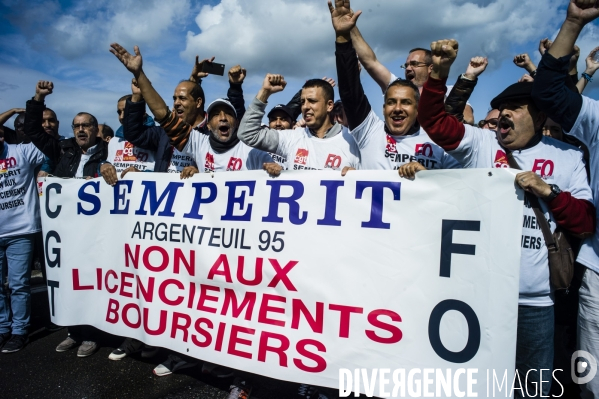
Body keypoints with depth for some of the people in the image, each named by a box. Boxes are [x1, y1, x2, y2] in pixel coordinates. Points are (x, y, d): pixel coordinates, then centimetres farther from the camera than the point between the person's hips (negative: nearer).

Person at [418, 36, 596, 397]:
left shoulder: (568, 157, 7)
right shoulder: (481, 143, 5)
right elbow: (432, 119, -3)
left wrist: (548, 191, -11)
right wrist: (440, 72, -15)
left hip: (534, 299, 1)